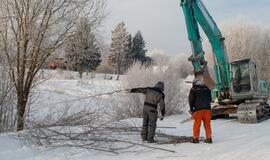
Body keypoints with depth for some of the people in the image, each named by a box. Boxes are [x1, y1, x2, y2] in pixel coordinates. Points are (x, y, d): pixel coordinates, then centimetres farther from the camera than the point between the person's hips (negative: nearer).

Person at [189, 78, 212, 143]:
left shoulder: (193, 89, 3)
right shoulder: (207, 88, 16)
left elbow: (191, 100, 0)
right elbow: (210, 99, 19)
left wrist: (191, 109, 7)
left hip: (198, 109, -4)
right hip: (207, 108, 4)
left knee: (197, 124, 2)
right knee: (207, 124, 7)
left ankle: (195, 138, 4)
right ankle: (209, 138, 7)